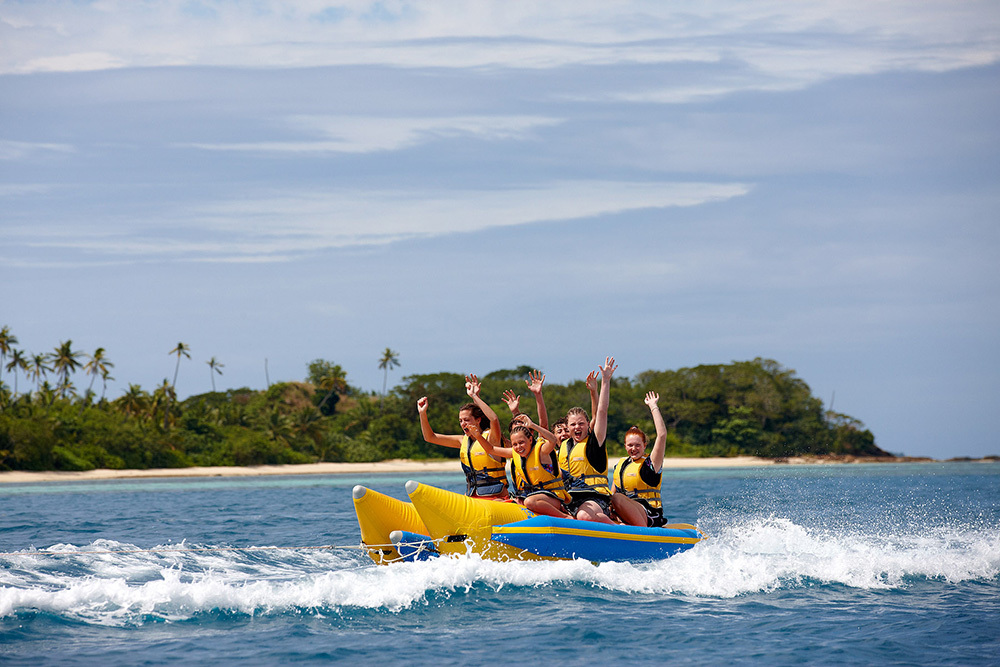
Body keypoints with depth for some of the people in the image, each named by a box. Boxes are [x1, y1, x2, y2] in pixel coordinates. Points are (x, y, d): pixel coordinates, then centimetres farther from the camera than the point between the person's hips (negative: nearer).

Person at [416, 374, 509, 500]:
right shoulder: (463, 441, 12)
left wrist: (474, 396, -30)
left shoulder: (489, 437, -7)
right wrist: (422, 414, 3)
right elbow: (430, 437, 16)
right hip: (472, 497, 6)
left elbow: (494, 419, -30)